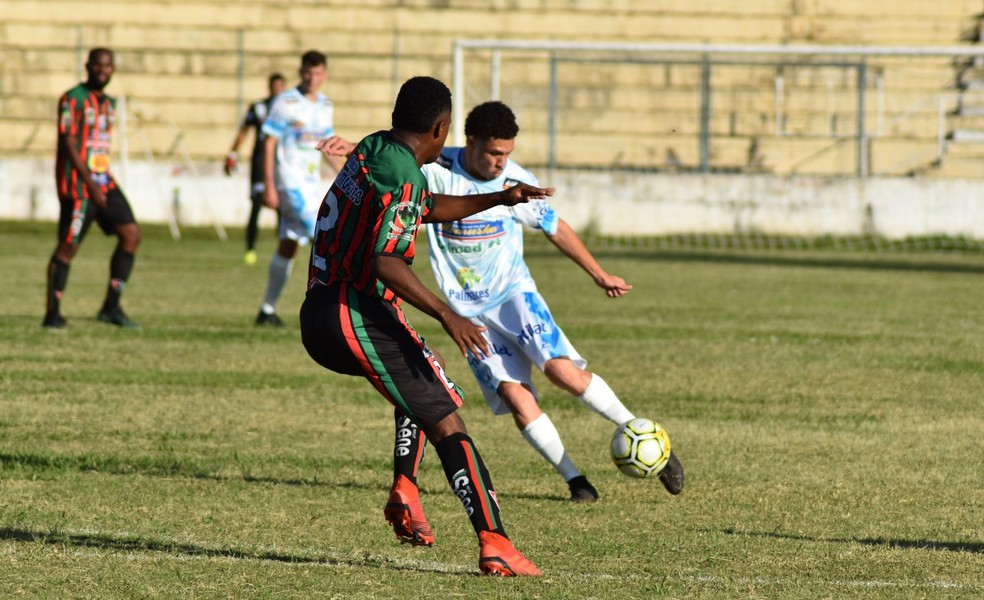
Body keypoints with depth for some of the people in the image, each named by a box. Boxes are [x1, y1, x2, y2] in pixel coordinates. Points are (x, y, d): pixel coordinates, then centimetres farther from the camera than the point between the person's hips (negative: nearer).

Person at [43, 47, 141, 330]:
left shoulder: (108, 103, 16)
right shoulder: (73, 100, -9)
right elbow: (68, 145, -16)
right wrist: (91, 185, -21)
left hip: (104, 182, 8)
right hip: (78, 185, -8)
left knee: (131, 233, -1)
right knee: (68, 246, -8)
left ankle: (111, 307, 3)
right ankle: (53, 314, 0)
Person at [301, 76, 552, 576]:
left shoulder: (372, 150, 15)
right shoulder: (403, 175, -14)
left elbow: (425, 209, 33)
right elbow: (383, 262, -25)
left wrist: (498, 199, 34)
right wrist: (446, 316, -24)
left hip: (317, 317, 10)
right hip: (358, 315, -10)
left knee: (422, 380, 33)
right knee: (447, 425, -8)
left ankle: (405, 489, 17)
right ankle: (494, 545, -19)